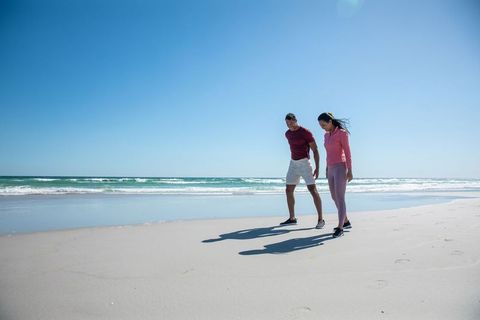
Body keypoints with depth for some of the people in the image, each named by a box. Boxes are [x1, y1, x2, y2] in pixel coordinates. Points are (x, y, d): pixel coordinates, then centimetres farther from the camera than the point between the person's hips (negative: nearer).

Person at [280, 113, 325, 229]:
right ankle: (292, 218, 16)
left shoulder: (306, 132, -12)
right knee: (288, 191, 6)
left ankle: (320, 219, -8)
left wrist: (317, 168, -17)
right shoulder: (288, 134, 10)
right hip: (293, 164, 7)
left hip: (305, 163, -7)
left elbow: (316, 150, -11)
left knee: (312, 190, -15)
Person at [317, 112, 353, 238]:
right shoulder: (327, 135, 13)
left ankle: (340, 228, -10)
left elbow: (347, 153, -12)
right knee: (334, 198, 14)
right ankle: (346, 222, 28)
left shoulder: (342, 133, -10)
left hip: (340, 168, -8)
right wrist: (327, 170, 19)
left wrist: (350, 171, -15)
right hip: (331, 170, 8)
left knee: (340, 199, -12)